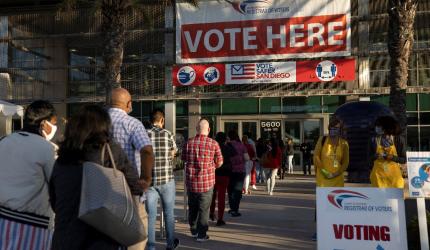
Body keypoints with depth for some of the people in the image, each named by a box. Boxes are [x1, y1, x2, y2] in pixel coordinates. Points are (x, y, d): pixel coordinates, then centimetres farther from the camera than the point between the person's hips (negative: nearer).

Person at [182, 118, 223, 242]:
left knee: (192, 207, 19)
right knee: (204, 208, 8)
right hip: (207, 181, -3)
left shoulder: (189, 143, -5)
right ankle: (201, 234, 11)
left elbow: (183, 159, 9)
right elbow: (219, 163, -3)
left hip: (191, 180, 3)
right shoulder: (213, 143, -11)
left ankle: (193, 230, 33)